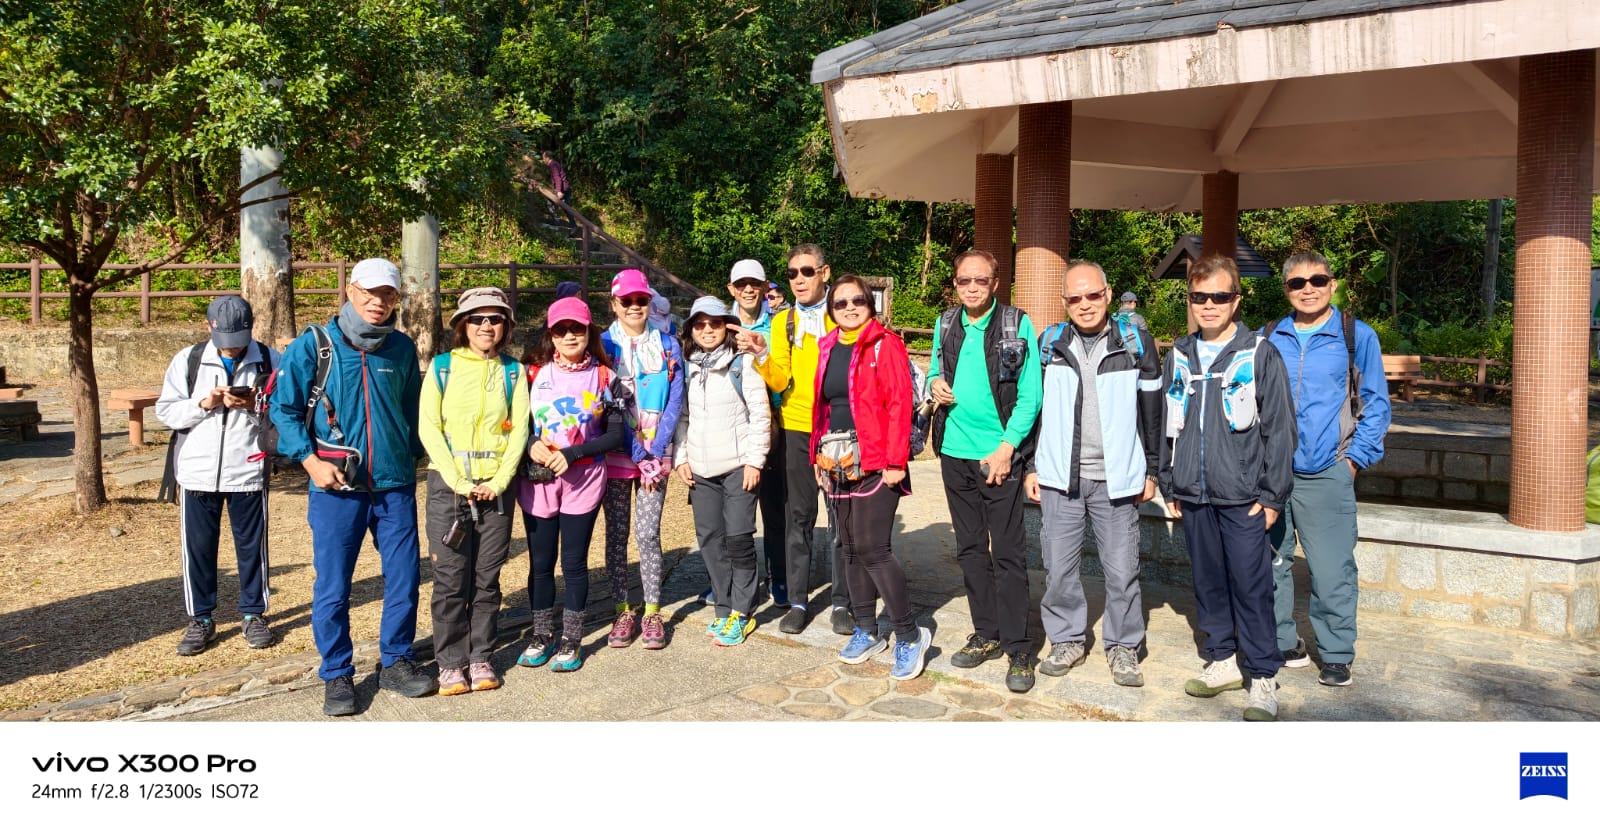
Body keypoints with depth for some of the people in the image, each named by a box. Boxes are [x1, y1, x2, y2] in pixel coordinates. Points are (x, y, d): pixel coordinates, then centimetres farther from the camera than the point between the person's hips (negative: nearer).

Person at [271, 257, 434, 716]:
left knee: (404, 578, 8)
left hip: (395, 485, 3)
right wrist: (310, 460, -11)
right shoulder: (313, 344, -3)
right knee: (332, 586, 3)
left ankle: (396, 661, 26)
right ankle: (336, 674, 20)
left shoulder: (402, 348, 7)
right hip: (337, 488, -3)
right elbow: (284, 408, -2)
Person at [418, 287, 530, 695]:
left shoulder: (513, 372, 8)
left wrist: (498, 482, -9)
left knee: (487, 579, 6)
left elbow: (519, 430, 2)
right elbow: (429, 428, -4)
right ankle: (451, 662, 11)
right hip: (448, 484, -1)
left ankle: (481, 657, 18)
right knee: (451, 579, 0)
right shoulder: (442, 367, 2)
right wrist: (459, 483, -11)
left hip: (496, 486, 2)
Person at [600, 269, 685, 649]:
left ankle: (652, 612, 8)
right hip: (616, 455, 0)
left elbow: (674, 402, 2)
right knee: (616, 534, 4)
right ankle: (622, 611, 14)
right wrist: (637, 455, -11)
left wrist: (655, 452, -9)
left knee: (648, 533, -2)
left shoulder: (668, 346, 6)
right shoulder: (603, 345, 1)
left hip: (655, 454, 0)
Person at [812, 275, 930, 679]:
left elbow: (899, 405, -12)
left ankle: (910, 635, 2)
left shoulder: (885, 345, -6)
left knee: (872, 548, -11)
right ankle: (865, 631, 23)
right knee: (851, 547, 11)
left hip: (874, 462, -7)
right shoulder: (828, 349, 14)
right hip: (838, 462, 7)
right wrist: (819, 456, 12)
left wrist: (895, 461, -17)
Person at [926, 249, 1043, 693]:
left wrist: (1006, 447, -15)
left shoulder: (1017, 325, -6)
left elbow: (1029, 395, -8)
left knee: (1008, 552, -2)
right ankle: (986, 633, 25)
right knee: (970, 547, 12)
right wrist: (934, 384, -2)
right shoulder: (945, 325, 8)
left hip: (999, 455, -5)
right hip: (955, 452, 5)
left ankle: (1018, 648, 6)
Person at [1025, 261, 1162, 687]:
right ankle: (1067, 639, 25)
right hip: (1059, 477, 2)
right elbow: (1032, 405, 10)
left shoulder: (1136, 342, 0)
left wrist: (1151, 471, 4)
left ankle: (1122, 645, 22)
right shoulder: (1050, 343, 4)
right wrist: (1030, 466, 7)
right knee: (1058, 566, 7)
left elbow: (1152, 412, 5)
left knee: (1121, 569, 4)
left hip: (1116, 479, -1)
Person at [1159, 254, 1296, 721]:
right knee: (1208, 582, 13)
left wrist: (1273, 495, -8)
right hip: (1193, 495, 5)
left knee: (1251, 587, -2)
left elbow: (1280, 429, -5)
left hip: (1243, 498, -4)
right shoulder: (1178, 357, 10)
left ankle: (1263, 678, 8)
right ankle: (1222, 660, 26)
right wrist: (1168, 486, 12)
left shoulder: (1260, 355, -4)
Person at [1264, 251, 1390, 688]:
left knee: (1332, 570, -2)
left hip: (1327, 475, -3)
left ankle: (1336, 655, 12)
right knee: (1270, 564, 9)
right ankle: (1281, 643, 23)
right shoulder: (1269, 339, 10)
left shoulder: (1357, 336, 2)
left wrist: (1356, 457, -3)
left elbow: (1376, 403, 5)